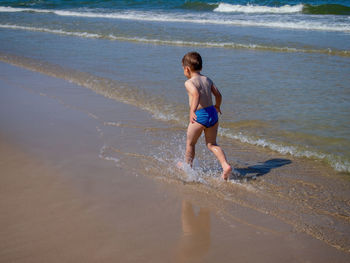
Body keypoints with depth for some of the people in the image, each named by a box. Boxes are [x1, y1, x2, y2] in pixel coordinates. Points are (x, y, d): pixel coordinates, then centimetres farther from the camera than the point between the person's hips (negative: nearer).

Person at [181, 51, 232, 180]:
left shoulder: (189, 82, -9)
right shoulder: (207, 80, 11)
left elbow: (196, 94, -28)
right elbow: (218, 95, 16)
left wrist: (192, 111, -36)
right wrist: (217, 106, 34)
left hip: (199, 116, -6)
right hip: (212, 114, 6)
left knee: (190, 143, 18)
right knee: (212, 144, 17)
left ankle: (188, 165, 36)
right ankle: (226, 165, -1)